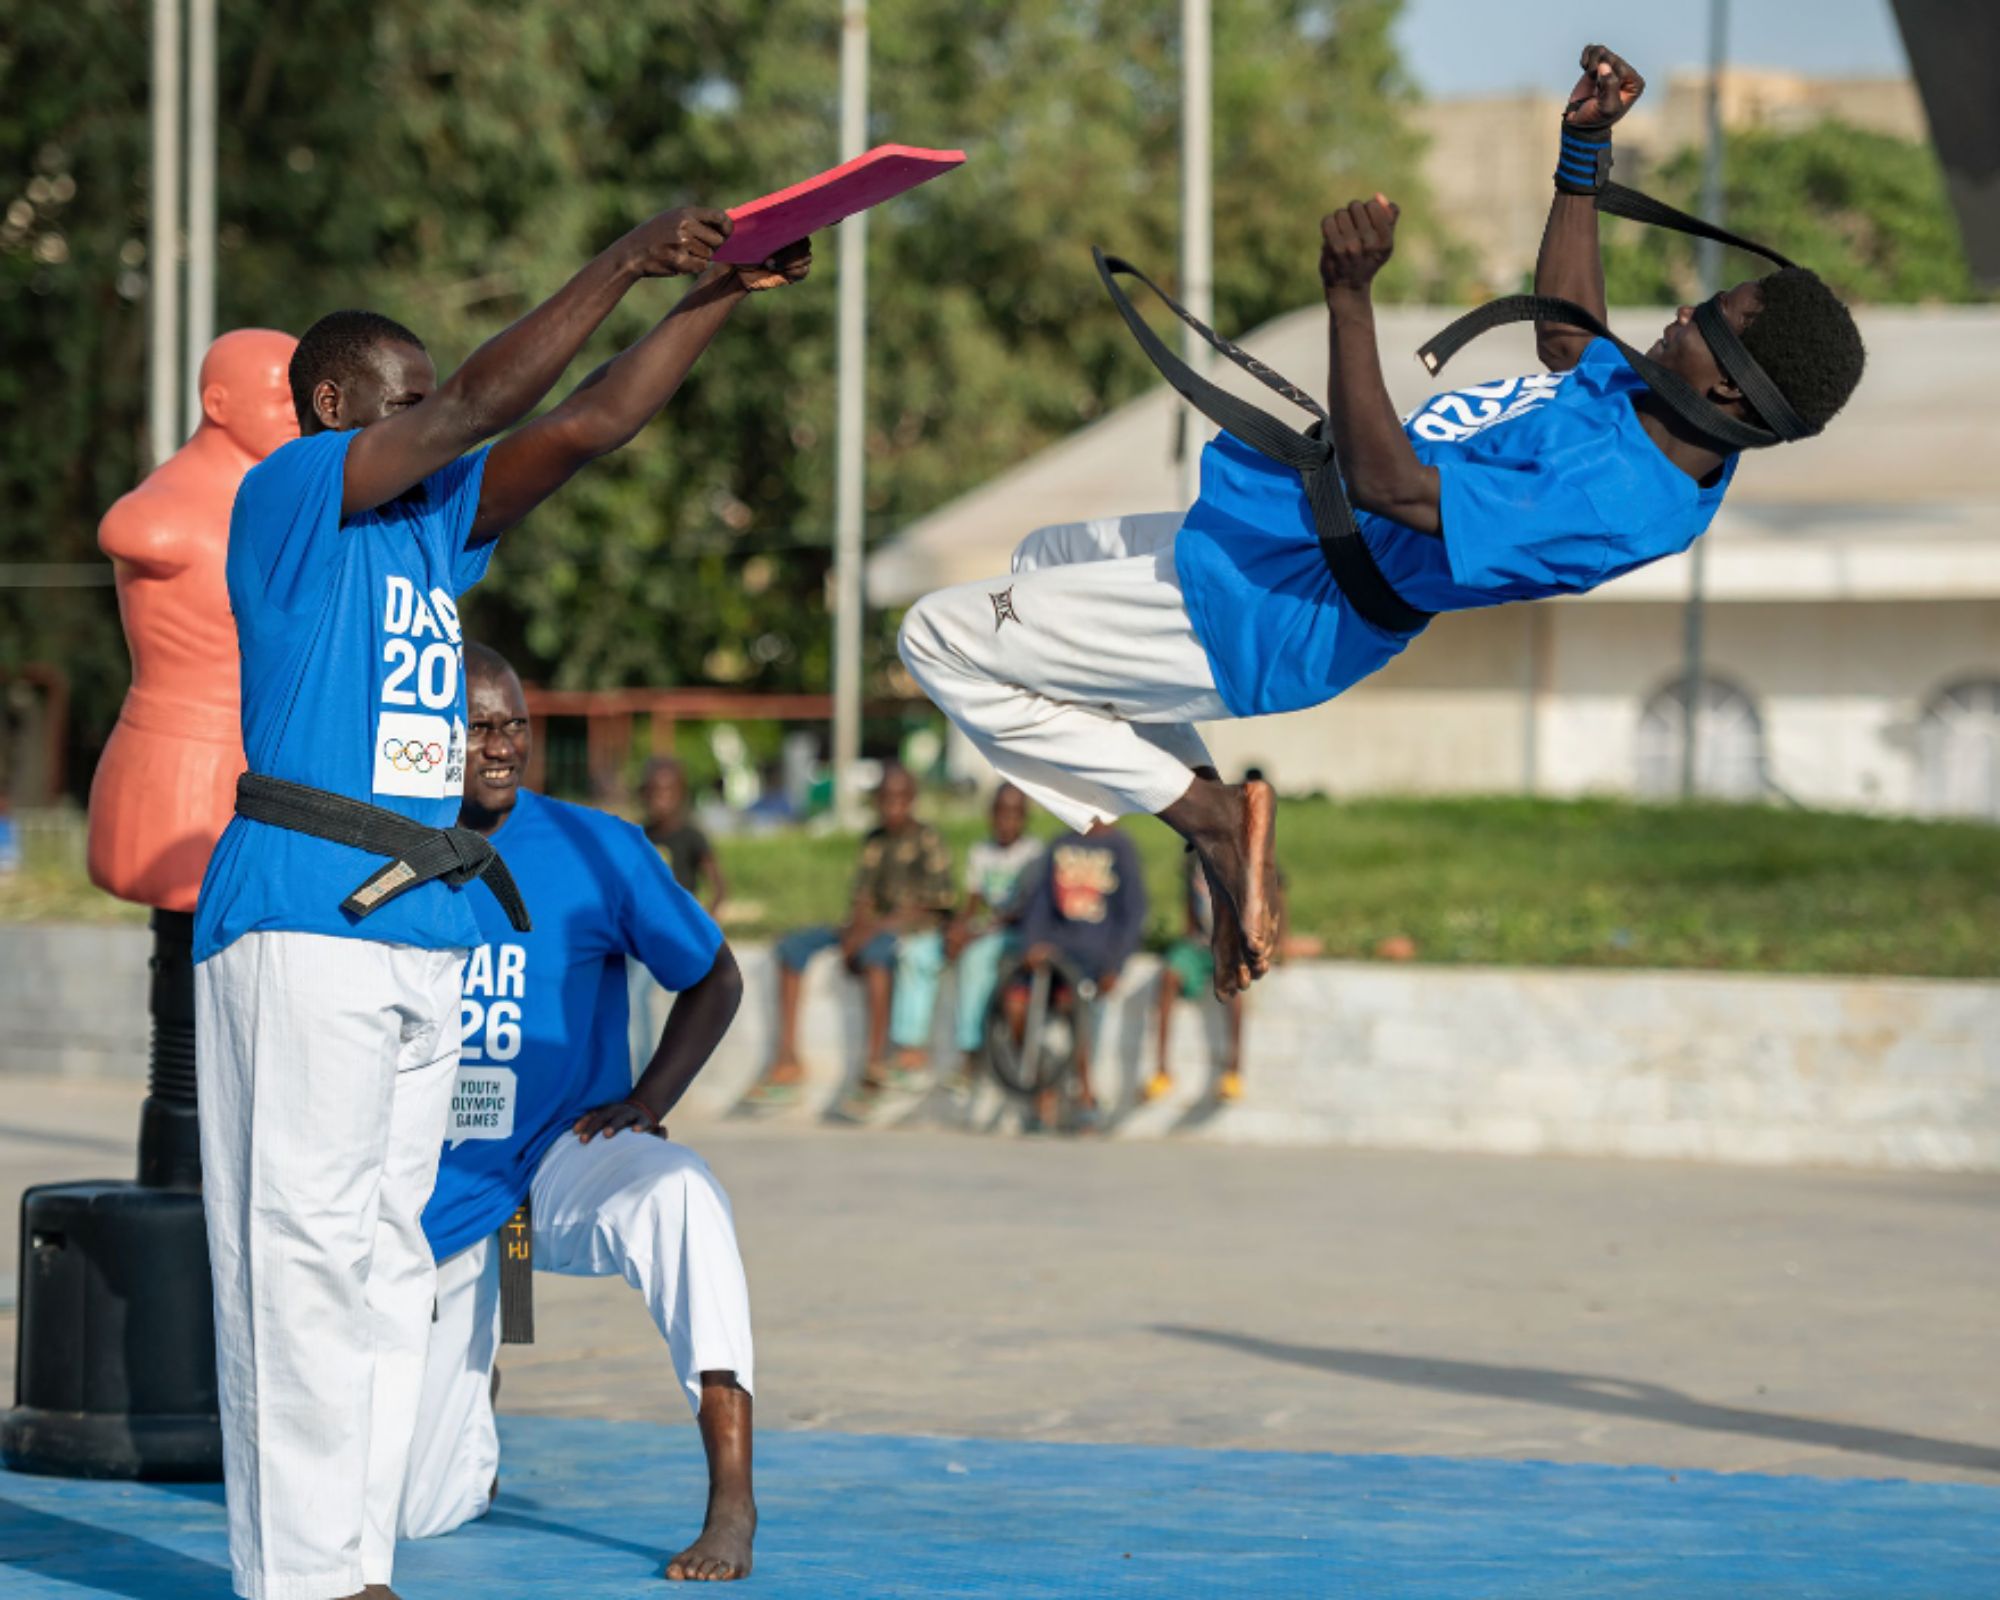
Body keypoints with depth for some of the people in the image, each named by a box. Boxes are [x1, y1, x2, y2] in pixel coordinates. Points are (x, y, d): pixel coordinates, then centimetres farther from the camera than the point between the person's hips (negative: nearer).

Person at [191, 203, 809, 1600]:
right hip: (301, 920, -8)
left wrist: (723, 295, 9)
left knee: (387, 1250, 7)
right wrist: (626, 265, -12)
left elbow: (591, 423, 17)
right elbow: (482, 405, -13)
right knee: (306, 1247, -10)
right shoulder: (287, 495, -4)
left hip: (425, 928, 8)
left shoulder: (436, 523, 18)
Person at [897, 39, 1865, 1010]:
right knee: (1044, 560, 32)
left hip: (1254, 616, -10)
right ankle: (1206, 806, 17)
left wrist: (1350, 296, -43)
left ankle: (1213, 821, 1)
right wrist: (1584, 148, 15)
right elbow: (1565, 329, 18)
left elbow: (1386, 484, -38)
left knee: (940, 638, -2)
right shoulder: (1639, 394, -6)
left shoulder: (1613, 501, -35)